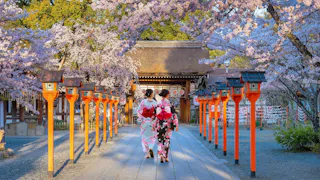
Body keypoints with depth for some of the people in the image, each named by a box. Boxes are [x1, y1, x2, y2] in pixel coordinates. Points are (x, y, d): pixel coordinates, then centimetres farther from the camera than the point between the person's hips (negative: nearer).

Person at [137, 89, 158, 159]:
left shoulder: (143, 102, -5)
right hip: (152, 122, -1)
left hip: (144, 122, 1)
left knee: (145, 137, 10)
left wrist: (140, 119, 7)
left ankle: (147, 153, 8)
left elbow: (139, 111, -6)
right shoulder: (155, 102, -8)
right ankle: (150, 148, -11)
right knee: (152, 136, 15)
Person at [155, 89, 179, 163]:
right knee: (167, 140, 10)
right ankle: (166, 157, 12)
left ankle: (161, 156, -5)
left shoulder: (158, 104, -1)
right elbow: (173, 114, -8)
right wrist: (176, 124, -3)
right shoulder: (169, 103, -6)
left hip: (160, 124, 1)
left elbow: (155, 116, 2)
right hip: (168, 124, -1)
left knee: (160, 140, 8)